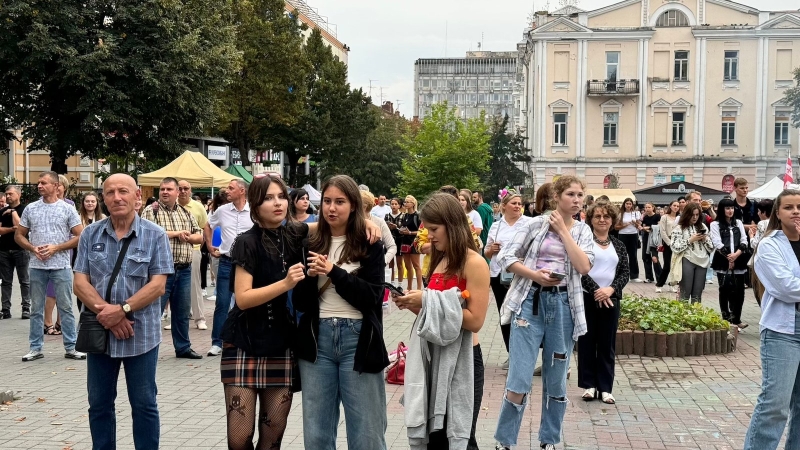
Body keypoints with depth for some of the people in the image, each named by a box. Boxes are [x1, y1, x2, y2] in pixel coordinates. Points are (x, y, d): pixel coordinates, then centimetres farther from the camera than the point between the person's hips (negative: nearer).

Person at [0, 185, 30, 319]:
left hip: (20, 249, -4)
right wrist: (11, 229, -12)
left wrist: (13, 212, -7)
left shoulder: (24, 209, -1)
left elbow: (19, 226, -13)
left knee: (24, 280, 0)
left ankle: (26, 308, 4)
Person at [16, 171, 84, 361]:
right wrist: (33, 249, -7)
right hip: (37, 266, 3)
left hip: (61, 266, -2)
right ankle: (35, 348, 17)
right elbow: (19, 235, 12)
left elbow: (80, 236, -3)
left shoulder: (67, 209, 0)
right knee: (36, 308, 8)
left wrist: (56, 248, -12)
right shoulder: (30, 209, 7)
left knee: (65, 308, 2)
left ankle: (71, 348, 9)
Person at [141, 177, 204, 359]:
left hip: (184, 270, 5)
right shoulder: (151, 211, -4)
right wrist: (176, 233, -14)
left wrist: (188, 237, -9)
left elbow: (199, 236, 15)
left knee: (182, 311, 13)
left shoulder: (186, 212, 13)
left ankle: (183, 347, 23)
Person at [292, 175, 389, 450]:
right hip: (318, 339, 3)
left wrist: (334, 272, -15)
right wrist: (310, 277, -12)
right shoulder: (311, 244, 7)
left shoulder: (370, 245, 0)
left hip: (358, 339, -3)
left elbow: (372, 297, -9)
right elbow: (300, 304, 6)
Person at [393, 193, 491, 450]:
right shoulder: (439, 260, 11)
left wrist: (429, 301, -21)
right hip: (433, 357, 8)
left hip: (461, 360, -8)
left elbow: (475, 321, -20)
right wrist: (414, 305, -3)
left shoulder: (474, 263, -13)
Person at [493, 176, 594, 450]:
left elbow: (583, 267, -9)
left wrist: (563, 230, -8)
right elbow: (505, 256, -3)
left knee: (556, 380, 11)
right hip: (531, 301, -3)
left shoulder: (582, 230, 7)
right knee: (519, 380, -6)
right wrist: (534, 274, -16)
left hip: (563, 305, 3)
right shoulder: (537, 223, 0)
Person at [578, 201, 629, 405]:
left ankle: (605, 388, 11)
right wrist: (596, 290, -16)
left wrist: (611, 289, -12)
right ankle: (589, 385, 13)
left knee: (607, 344, 5)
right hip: (587, 298, -3)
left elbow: (625, 272, 5)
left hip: (610, 300, 3)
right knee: (587, 342, 4)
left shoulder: (618, 245, 12)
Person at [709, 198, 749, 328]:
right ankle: (726, 320, 7)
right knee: (725, 291, 0)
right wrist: (729, 257, -12)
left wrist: (736, 254, -10)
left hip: (739, 261, 3)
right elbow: (717, 243, -7)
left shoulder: (738, 223, 15)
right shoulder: (715, 224, 2)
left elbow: (744, 241, 7)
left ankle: (736, 319, 7)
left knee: (739, 291, -1)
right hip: (723, 262, -3)